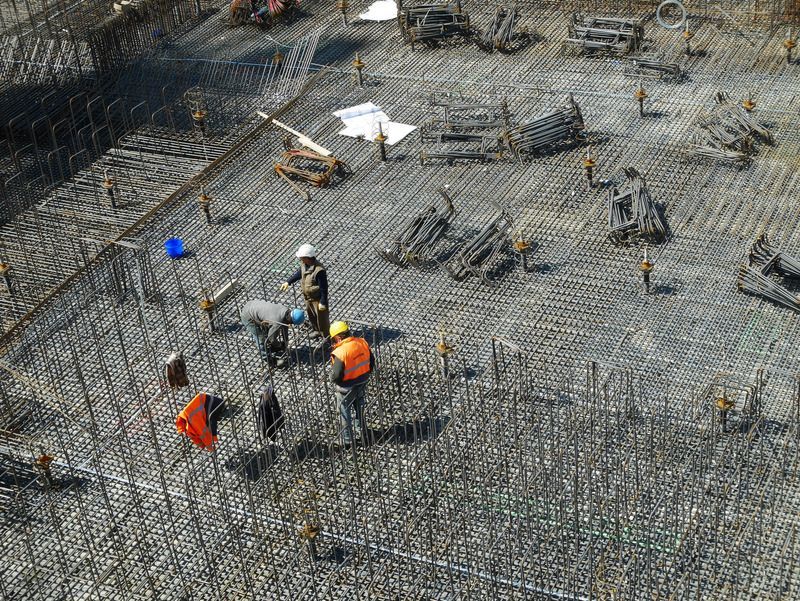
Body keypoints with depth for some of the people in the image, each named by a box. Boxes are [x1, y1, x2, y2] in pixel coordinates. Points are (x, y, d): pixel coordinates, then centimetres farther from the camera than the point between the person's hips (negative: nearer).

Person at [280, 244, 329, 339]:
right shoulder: (304, 264, -11)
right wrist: (288, 282, 8)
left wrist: (323, 302, -22)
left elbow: (324, 288, -27)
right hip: (308, 297, 8)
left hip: (318, 298, -8)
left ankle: (327, 337, 27)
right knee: (311, 315, 27)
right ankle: (317, 331, 51)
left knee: (321, 318, 9)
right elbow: (299, 273, 12)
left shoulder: (319, 270, -35)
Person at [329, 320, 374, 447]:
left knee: (345, 414, 17)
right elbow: (371, 362, 0)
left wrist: (332, 378, -3)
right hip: (362, 384, 6)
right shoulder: (362, 343, -12)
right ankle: (363, 435, 45)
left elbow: (336, 376, -25)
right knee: (360, 410, 28)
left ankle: (347, 440, 31)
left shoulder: (340, 352, -31)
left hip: (346, 388, -6)